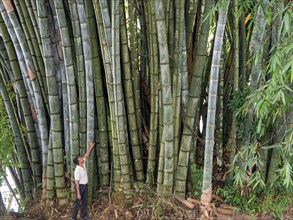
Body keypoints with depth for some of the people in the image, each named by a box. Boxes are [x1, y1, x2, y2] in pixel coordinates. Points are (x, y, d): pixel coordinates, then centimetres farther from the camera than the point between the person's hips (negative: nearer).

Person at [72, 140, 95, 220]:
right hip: (80, 186, -8)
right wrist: (78, 193, -24)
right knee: (78, 203, -1)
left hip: (85, 186, 8)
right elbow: (77, 182, -25)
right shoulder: (77, 170, -27)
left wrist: (91, 147, -8)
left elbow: (86, 155, 2)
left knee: (85, 202, 11)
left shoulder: (83, 164, -6)